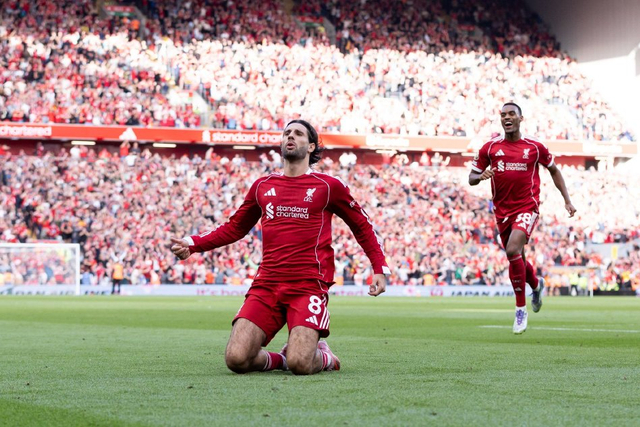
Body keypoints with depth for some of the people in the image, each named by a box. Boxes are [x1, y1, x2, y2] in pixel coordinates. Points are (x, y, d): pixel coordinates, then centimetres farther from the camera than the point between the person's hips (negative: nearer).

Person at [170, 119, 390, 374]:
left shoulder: (329, 186, 7)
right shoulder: (262, 186, 16)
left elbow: (363, 226, 17)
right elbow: (234, 228, 26)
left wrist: (380, 269, 7)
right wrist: (192, 245, 13)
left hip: (309, 284, -3)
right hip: (266, 284, 3)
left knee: (299, 364, -22)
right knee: (236, 359, -15)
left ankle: (324, 357, 14)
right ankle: (281, 359, 16)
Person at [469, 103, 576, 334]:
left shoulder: (535, 147, -1)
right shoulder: (490, 148, 2)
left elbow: (554, 170, 14)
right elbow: (471, 178, 6)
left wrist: (567, 200, 11)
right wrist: (482, 175, -18)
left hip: (527, 208, -4)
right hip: (502, 210, 4)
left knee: (513, 250, -25)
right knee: (516, 259, 13)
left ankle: (521, 309, -13)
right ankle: (536, 284, 49)